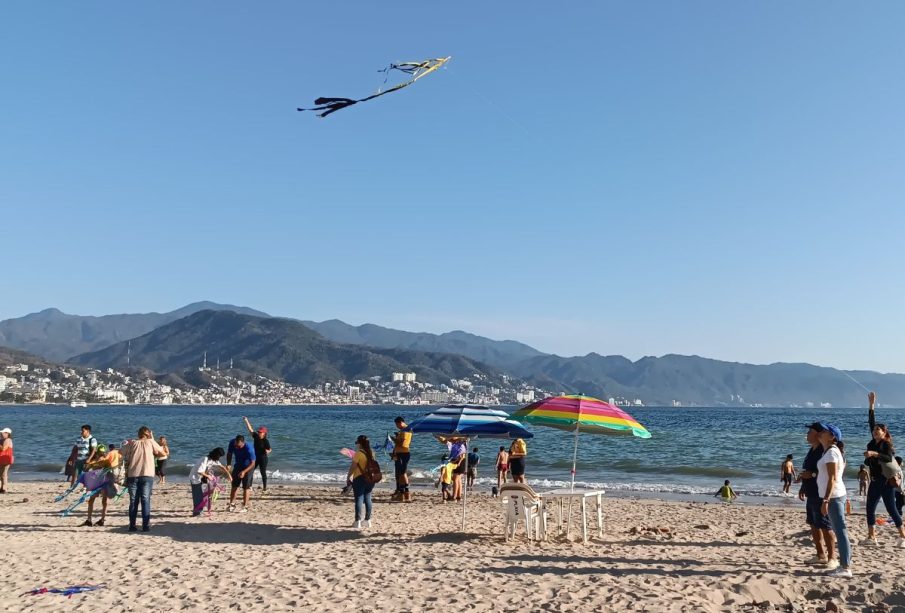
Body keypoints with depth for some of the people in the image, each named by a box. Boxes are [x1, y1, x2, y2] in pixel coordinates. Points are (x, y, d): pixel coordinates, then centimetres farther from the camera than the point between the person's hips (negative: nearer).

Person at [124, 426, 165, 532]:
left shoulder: (132, 443, 8)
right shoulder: (150, 442, 5)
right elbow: (162, 453, 14)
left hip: (133, 475, 1)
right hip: (147, 475, -1)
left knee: (133, 501, 9)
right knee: (145, 501, 2)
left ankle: (132, 525, 7)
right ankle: (146, 525, -3)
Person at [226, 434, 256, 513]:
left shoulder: (249, 448, -35)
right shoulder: (232, 443, -21)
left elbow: (252, 463, -27)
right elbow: (229, 454, -1)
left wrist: (244, 471, -38)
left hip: (248, 467, -5)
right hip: (238, 466, 5)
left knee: (246, 487, -3)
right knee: (234, 486, 9)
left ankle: (245, 507, 5)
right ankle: (232, 504, 22)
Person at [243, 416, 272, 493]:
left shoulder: (266, 441, -16)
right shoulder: (256, 436, -2)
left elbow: (269, 449, -11)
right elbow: (250, 429, -1)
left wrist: (268, 451, -34)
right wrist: (246, 421, -6)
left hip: (263, 458, -6)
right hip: (255, 457, 6)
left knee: (263, 473, 3)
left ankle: (264, 488, 13)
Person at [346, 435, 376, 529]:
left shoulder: (359, 453, -12)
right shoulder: (371, 453, 8)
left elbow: (353, 467, -11)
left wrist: (348, 477, 0)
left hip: (360, 479, -6)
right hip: (370, 479, 6)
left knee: (359, 499, -3)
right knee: (367, 499, 12)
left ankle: (358, 521, -5)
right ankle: (367, 520, 16)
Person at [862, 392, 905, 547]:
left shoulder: (887, 444, -9)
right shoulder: (873, 443, 9)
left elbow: (889, 458, -28)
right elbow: (871, 422, 10)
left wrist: (874, 454, -38)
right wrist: (871, 405, 9)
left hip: (886, 482, -8)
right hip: (875, 481, 8)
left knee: (891, 509, -3)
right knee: (870, 508, 5)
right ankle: (871, 537, 9)